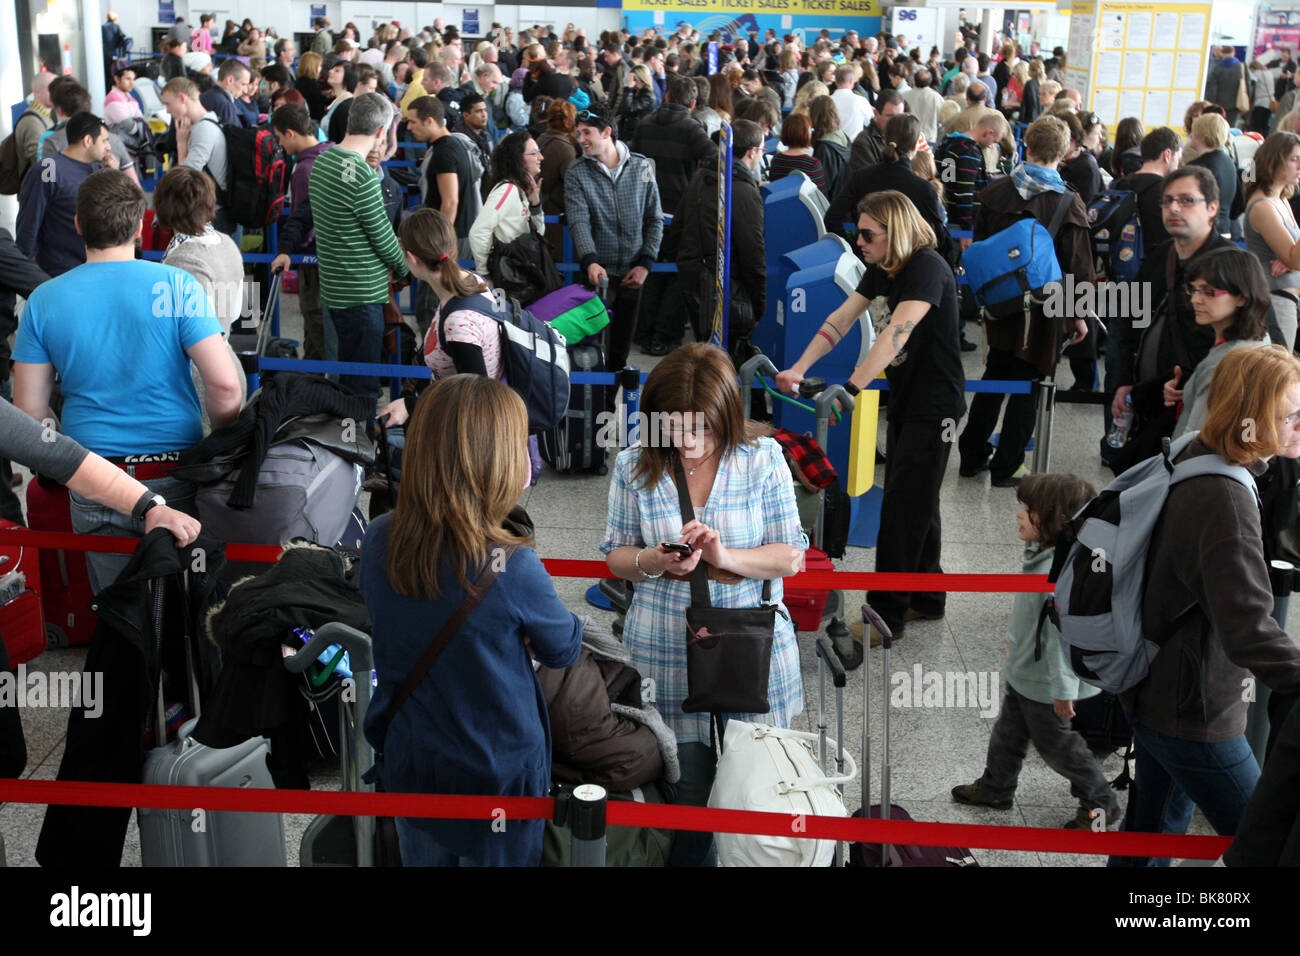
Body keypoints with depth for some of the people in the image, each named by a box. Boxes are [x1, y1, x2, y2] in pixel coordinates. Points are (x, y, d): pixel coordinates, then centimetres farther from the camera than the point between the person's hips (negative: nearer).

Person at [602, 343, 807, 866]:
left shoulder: (763, 459, -4)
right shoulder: (634, 465, -2)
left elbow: (791, 557, -2)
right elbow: (615, 556, 6)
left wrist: (726, 556, -19)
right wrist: (653, 562, -16)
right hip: (666, 655, 0)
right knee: (684, 791, 8)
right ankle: (687, 860, 33)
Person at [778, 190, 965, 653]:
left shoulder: (928, 268, -22)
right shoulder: (883, 269, 5)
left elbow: (896, 333, -34)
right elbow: (840, 320, -1)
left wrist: (851, 389, -42)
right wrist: (799, 368, -13)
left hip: (934, 404, -9)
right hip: (905, 399, 9)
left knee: (903, 506, -8)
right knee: (916, 502, 16)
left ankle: (886, 614, -3)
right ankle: (926, 599, 28)